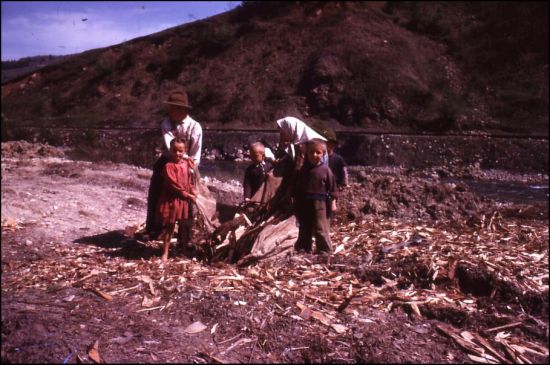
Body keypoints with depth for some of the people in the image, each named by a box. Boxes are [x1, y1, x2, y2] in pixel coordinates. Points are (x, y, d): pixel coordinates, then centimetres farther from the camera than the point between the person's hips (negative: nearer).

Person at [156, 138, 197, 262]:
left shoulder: (188, 164, 5)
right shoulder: (169, 166, -16)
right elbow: (174, 185, -20)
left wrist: (193, 194, -2)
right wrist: (187, 195, -18)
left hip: (185, 201, 6)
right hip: (171, 200, -6)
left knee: (185, 226, 17)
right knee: (169, 227, 2)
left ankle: (185, 248, 35)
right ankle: (165, 252, 11)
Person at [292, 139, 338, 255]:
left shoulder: (325, 170, -6)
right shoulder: (302, 170, 3)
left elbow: (332, 187, -3)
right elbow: (296, 188, 9)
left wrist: (333, 202, -5)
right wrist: (295, 202, 9)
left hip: (319, 204, -4)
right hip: (303, 204, 4)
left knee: (321, 229, 0)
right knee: (304, 230, 15)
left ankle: (325, 251, 9)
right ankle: (303, 249, 27)